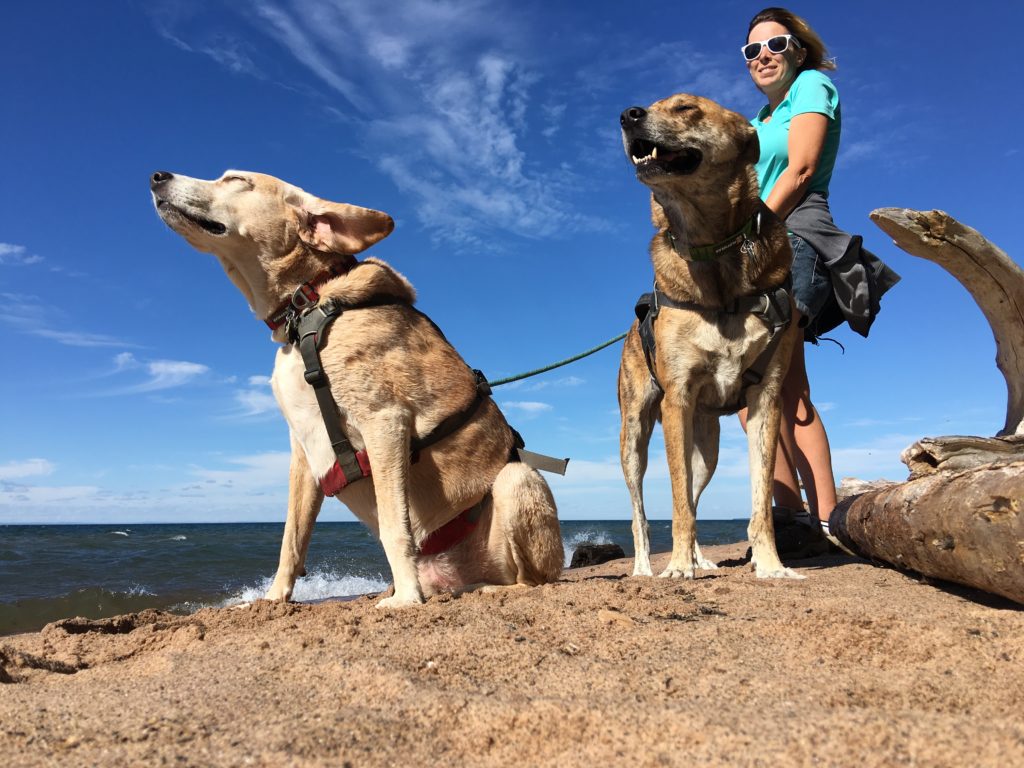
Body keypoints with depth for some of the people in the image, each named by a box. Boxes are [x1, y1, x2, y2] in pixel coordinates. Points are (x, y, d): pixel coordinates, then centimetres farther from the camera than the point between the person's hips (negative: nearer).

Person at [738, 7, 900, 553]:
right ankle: (825, 519, 3)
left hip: (796, 236, -9)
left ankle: (792, 513, -24)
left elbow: (801, 170, -9)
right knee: (790, 391, 2)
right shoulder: (761, 118, 29)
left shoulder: (812, 85, 6)